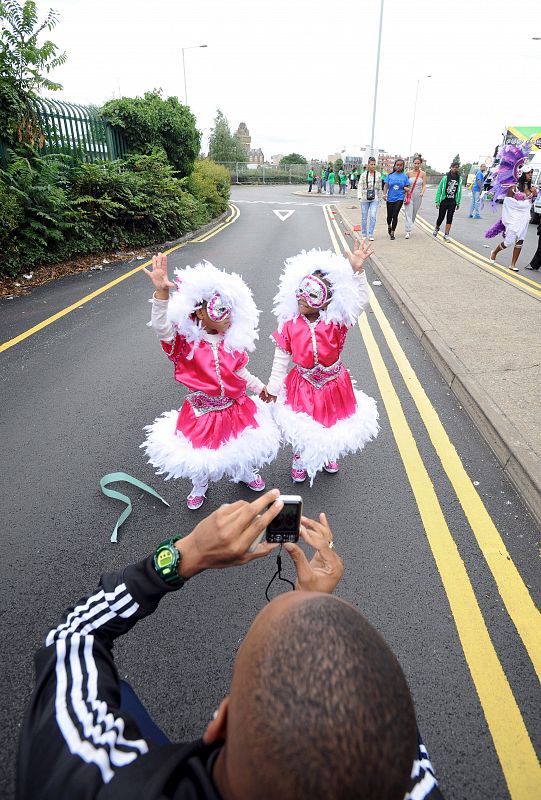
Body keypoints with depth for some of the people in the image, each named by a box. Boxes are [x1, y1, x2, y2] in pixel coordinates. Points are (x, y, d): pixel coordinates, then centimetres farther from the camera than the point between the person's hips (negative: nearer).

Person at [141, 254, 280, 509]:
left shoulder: (232, 342, -5)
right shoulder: (185, 341, -18)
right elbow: (161, 327, -37)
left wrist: (260, 387, 10)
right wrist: (162, 292, -51)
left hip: (236, 408, 3)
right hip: (202, 413, -3)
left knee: (241, 448, 24)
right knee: (200, 457, 18)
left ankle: (246, 474, 58)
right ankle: (199, 488, 50)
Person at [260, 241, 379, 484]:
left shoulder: (335, 322, -18)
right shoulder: (289, 325, -15)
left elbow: (360, 301, -30)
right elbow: (281, 358, -6)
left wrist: (357, 270, -42)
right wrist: (273, 386, 0)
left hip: (333, 384, 1)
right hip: (303, 385, 0)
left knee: (332, 421, 23)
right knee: (302, 428, 15)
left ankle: (329, 454, 55)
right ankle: (300, 459, 46)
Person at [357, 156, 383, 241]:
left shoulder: (378, 175, 7)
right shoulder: (363, 175, 2)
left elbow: (380, 188, 12)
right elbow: (360, 186, -2)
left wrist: (380, 198, 11)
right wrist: (359, 196, -15)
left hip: (374, 199, 1)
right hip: (365, 198, 0)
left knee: (373, 216, -10)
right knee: (364, 217, 5)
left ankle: (371, 234, -3)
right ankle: (363, 234, 19)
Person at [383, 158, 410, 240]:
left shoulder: (405, 176, 3)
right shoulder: (390, 175, 2)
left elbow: (406, 188, 9)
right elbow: (386, 186, 1)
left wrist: (406, 189, -10)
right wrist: (384, 194, -13)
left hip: (399, 198, -1)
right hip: (390, 198, 1)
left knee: (395, 215, -9)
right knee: (389, 215, 7)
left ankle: (392, 232, 2)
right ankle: (389, 226, 41)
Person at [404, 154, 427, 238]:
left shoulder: (423, 173, 1)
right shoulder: (409, 173, 1)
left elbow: (424, 185, -1)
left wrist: (422, 192, -21)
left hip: (418, 196, 1)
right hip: (409, 195, -1)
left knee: (414, 213, 11)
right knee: (408, 213, -12)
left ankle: (409, 227, 31)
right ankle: (408, 232, -17)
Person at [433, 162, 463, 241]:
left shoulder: (459, 178, 4)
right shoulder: (446, 177, -6)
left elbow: (459, 191, 10)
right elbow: (439, 189, -4)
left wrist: (458, 202, 8)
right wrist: (437, 201, -9)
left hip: (453, 202, 2)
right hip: (444, 201, -2)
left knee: (449, 218, -1)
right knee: (441, 217, 5)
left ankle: (446, 235, 4)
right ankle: (436, 229, 34)